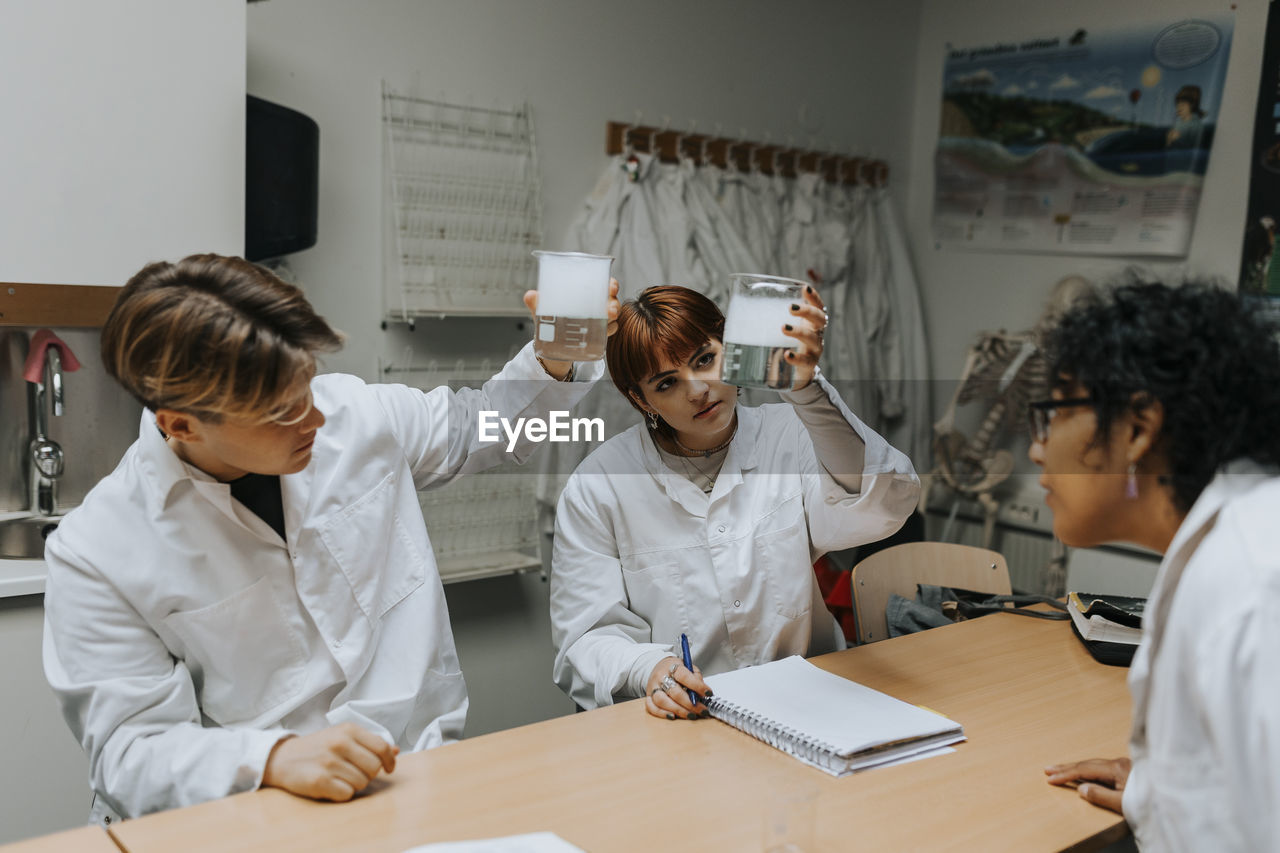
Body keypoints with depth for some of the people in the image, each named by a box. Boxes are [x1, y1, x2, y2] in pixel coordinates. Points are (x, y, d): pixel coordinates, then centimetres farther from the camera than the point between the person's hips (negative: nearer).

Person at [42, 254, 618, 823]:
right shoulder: (95, 556, -11)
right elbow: (131, 752, -11)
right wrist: (276, 757, -29)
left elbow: (471, 427, 18)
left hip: (422, 780, 1)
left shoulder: (355, 415, 0)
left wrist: (555, 363, 0)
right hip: (256, 818, -1)